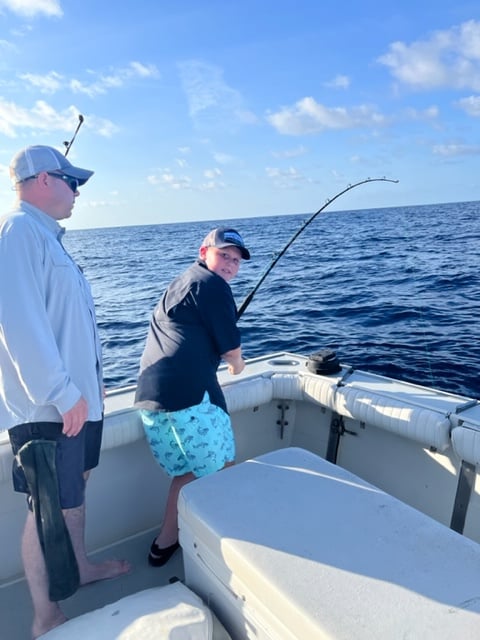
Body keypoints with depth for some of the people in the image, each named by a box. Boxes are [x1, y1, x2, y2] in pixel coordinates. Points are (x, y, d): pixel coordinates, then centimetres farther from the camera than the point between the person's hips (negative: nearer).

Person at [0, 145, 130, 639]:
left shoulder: (45, 234, 15)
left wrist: (87, 384, 19)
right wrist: (62, 393, -23)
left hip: (75, 395, 10)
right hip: (50, 406, -10)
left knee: (75, 484, 22)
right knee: (50, 506, 2)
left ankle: (80, 567, 42)